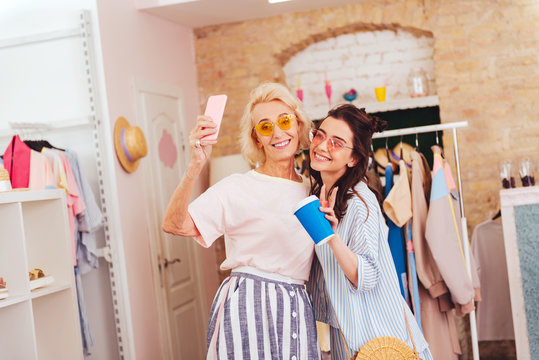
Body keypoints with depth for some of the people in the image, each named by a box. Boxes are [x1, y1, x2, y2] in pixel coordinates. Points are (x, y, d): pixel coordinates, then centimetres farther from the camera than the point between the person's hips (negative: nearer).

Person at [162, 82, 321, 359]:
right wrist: (195, 166, -28)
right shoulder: (238, 188, -6)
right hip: (246, 305, -5)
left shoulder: (311, 191, 11)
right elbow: (173, 225, -19)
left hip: (297, 310, 5)